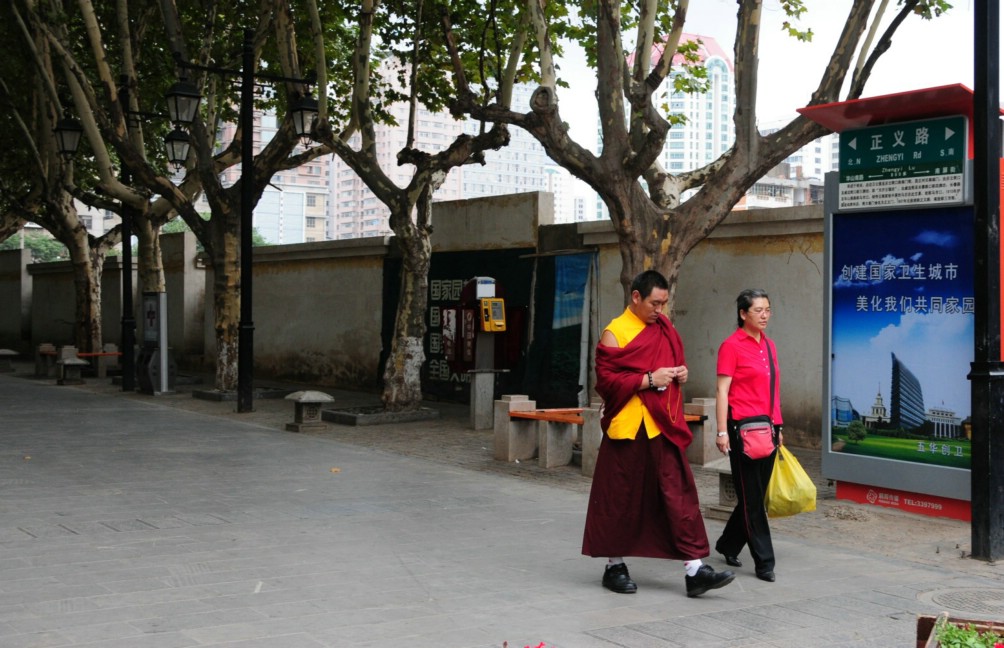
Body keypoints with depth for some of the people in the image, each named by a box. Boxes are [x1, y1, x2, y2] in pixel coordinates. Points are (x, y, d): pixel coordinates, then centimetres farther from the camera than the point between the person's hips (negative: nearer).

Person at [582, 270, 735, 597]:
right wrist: (649, 379, -19)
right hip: (627, 428, -6)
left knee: (680, 494, 0)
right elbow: (606, 381, -15)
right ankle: (614, 567, 20)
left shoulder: (664, 328, 11)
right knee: (620, 500, 5)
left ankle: (695, 569, -1)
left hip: (663, 427, 6)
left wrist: (680, 373, 3)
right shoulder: (615, 333, -9)